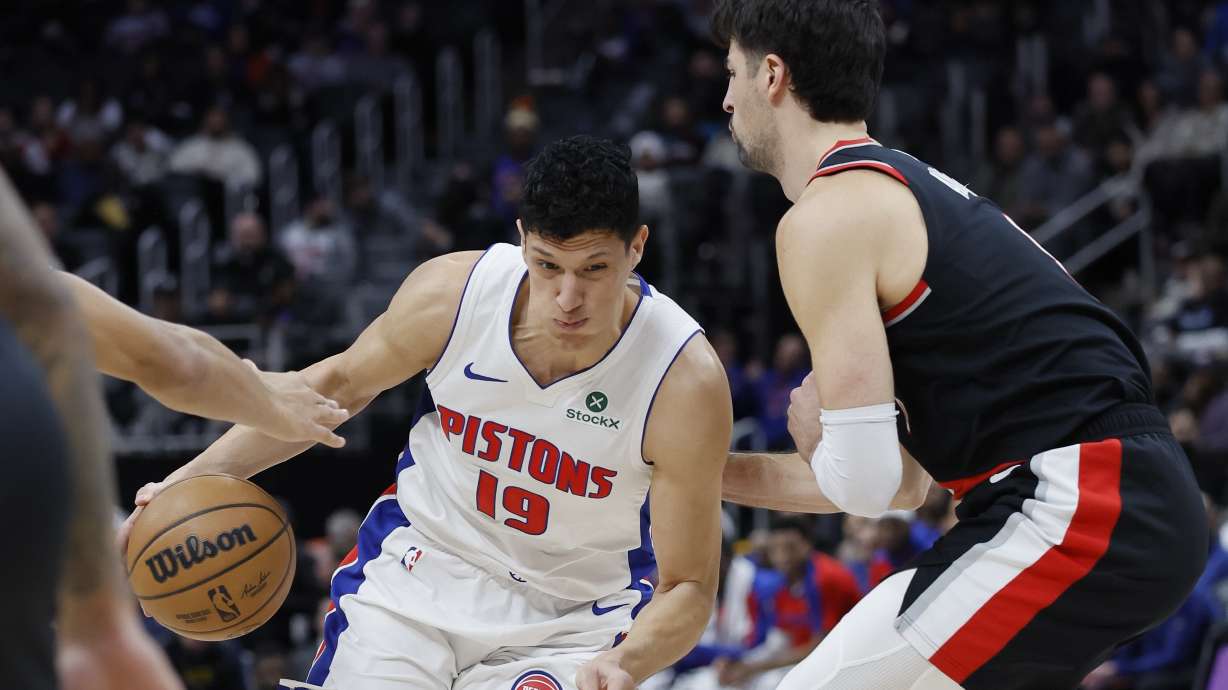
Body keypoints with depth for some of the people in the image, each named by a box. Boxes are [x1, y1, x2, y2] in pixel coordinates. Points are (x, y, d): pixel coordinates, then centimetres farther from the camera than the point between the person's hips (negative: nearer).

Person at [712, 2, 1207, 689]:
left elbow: (864, 482, -12)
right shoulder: (911, 189, 23)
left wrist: (813, 438, 7)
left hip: (1077, 509, -10)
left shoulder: (826, 216, -7)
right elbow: (903, 480, 25)